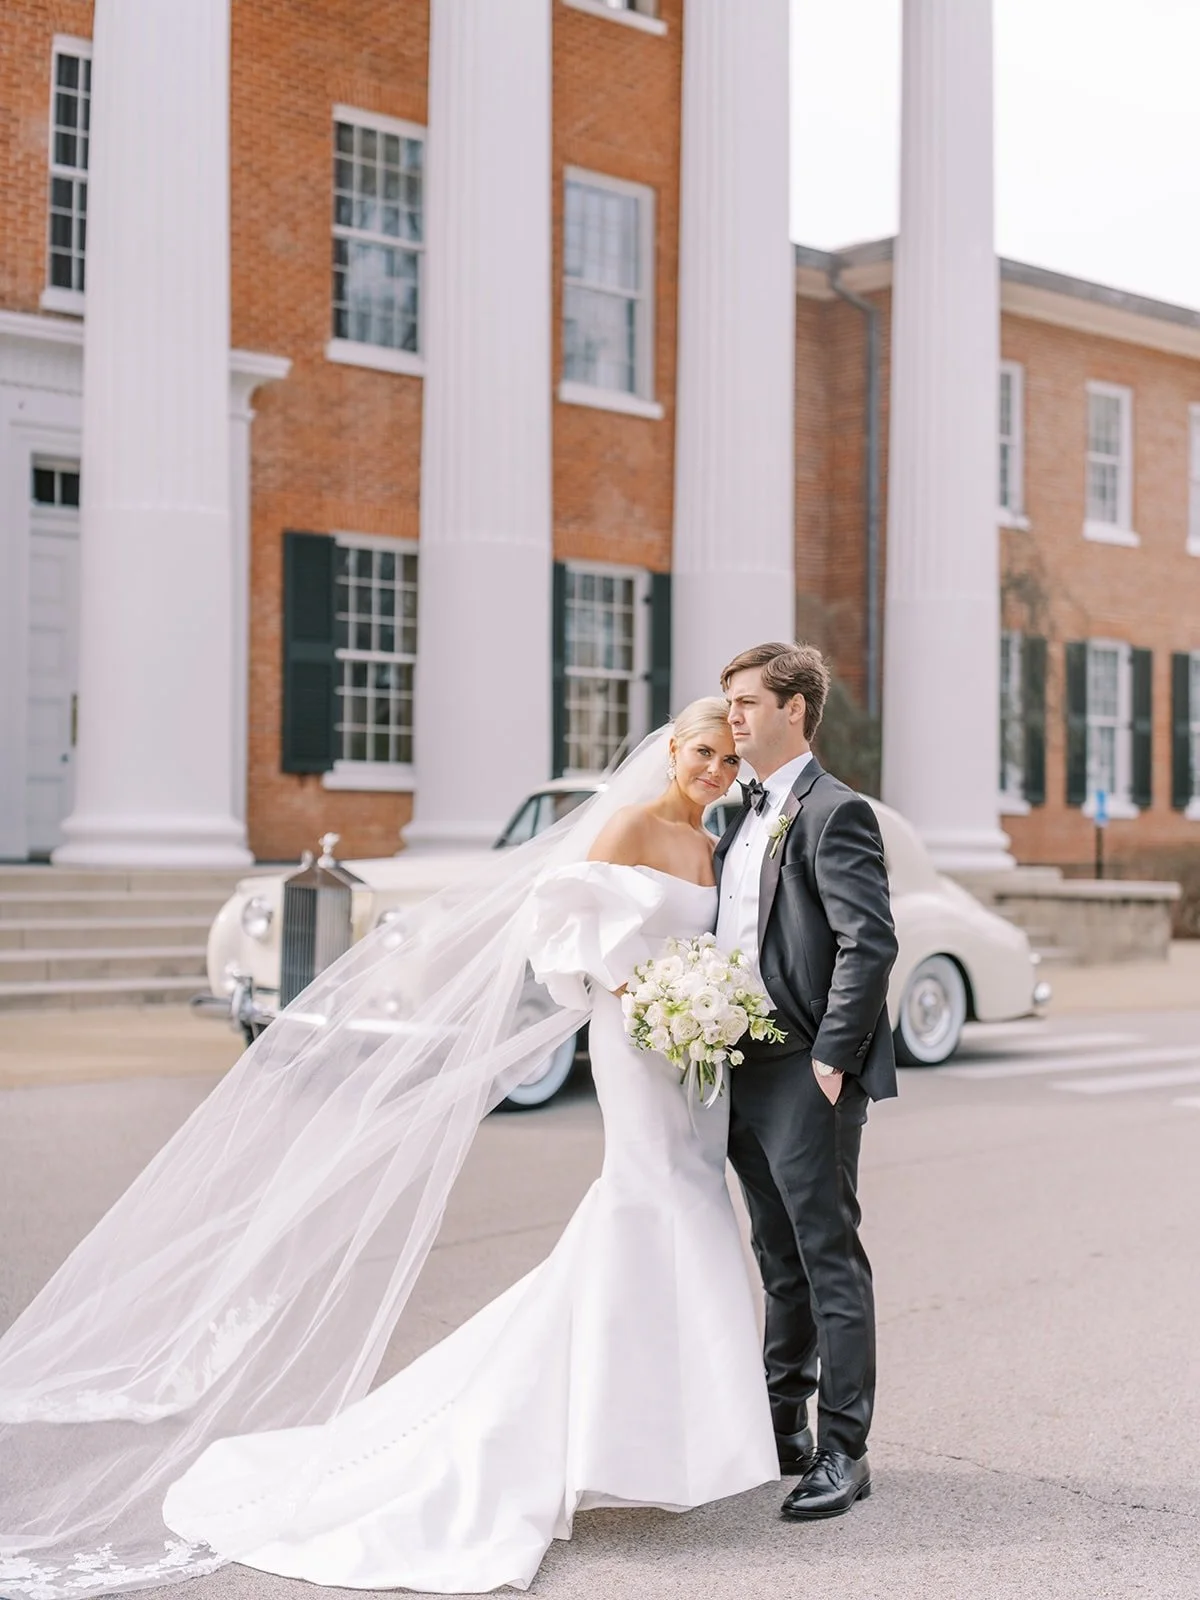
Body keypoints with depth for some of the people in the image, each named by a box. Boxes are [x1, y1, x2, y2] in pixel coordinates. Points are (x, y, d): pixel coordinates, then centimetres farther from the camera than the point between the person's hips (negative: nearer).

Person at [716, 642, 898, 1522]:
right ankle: (782, 1427, 27)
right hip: (743, 1071, 9)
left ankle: (843, 1452, 6)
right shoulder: (744, 816, 16)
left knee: (830, 1259, -1)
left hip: (806, 1076, -9)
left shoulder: (835, 812, -11)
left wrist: (832, 1058, -19)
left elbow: (871, 944, -18)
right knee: (781, 1259, 17)